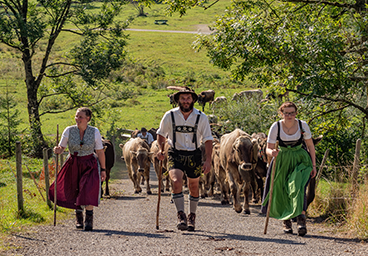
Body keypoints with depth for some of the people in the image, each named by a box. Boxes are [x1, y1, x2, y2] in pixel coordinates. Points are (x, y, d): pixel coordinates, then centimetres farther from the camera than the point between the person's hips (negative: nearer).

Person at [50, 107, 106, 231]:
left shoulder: (94, 132, -7)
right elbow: (61, 147, 2)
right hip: (73, 165, 2)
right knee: (75, 193, 8)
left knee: (88, 191, -18)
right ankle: (78, 218, 31)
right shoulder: (69, 131, -6)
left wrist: (103, 169, 1)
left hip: (89, 165, -2)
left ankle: (89, 220, -9)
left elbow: (100, 152, 0)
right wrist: (58, 150, -23)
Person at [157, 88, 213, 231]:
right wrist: (161, 149, -8)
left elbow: (208, 140, -4)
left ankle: (192, 217, 32)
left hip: (194, 156, 1)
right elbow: (161, 134, 9)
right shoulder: (170, 116, -6)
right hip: (175, 155, -1)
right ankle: (181, 215, -19)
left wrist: (208, 161, -13)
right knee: (176, 181, -23)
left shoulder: (201, 118, -6)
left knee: (194, 187, 12)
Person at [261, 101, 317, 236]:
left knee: (298, 188, -21)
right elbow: (268, 148, -8)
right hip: (282, 160, 1)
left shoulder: (302, 125, -9)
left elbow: (310, 145, 3)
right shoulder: (276, 127, -11)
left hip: (300, 159, -1)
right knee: (282, 191, 3)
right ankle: (286, 221, 23)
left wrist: (313, 165, 2)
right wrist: (272, 152, -32)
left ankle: (301, 220, -26)